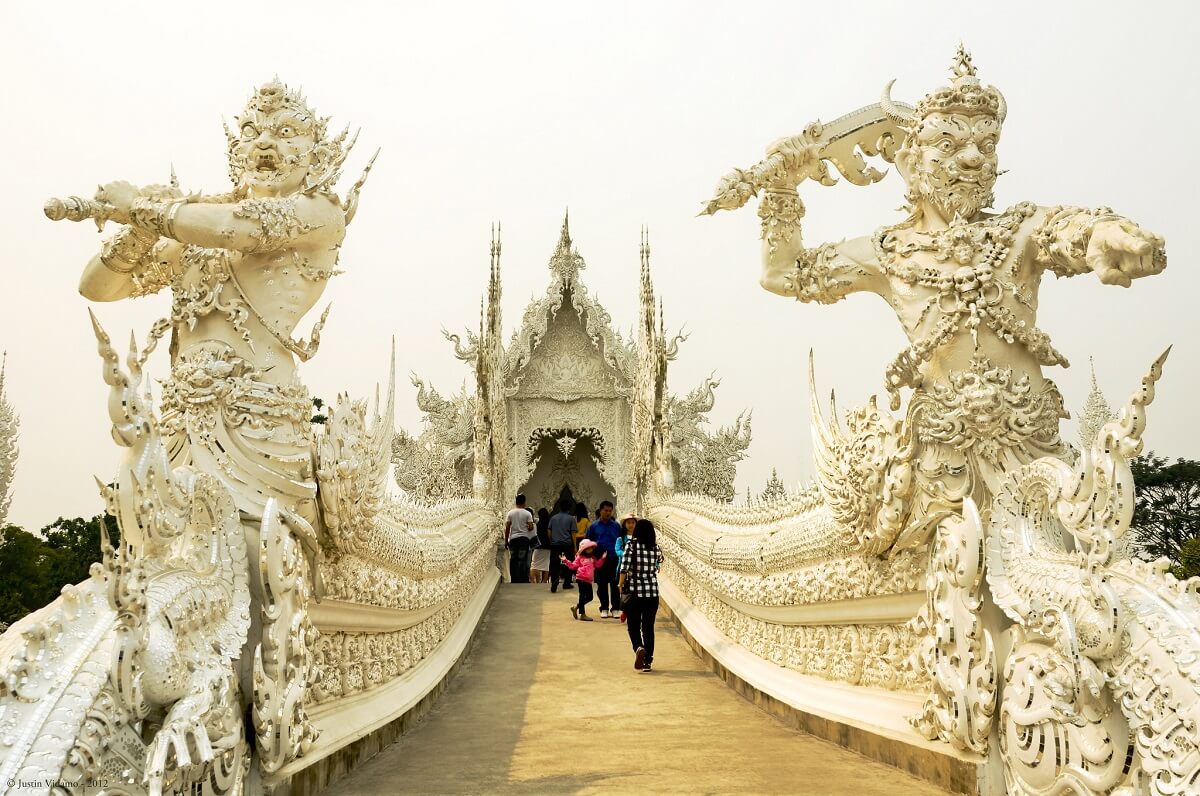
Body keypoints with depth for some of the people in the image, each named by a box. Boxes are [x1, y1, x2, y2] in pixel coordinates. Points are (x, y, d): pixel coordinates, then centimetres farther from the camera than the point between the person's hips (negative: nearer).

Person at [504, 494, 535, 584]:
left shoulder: (510, 513, 3)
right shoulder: (527, 513, -3)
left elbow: (507, 528, 1)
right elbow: (531, 527, -9)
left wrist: (506, 541, 6)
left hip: (513, 539, 2)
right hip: (524, 538, -2)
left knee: (513, 560, 8)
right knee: (523, 560, 0)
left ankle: (514, 580, 9)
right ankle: (522, 580, -2)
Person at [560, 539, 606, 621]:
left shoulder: (593, 558, 16)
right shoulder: (580, 558, -1)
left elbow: (598, 564, 14)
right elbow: (573, 566, -4)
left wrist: (602, 558, 4)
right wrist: (566, 561, -14)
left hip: (588, 580, 7)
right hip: (581, 579, -7)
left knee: (589, 597, 9)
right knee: (582, 596, -3)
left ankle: (576, 607, 24)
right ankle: (582, 614, 4)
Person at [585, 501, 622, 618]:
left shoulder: (616, 526, 5)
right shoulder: (594, 526, 5)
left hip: (614, 559, -1)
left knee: (615, 584, 0)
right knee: (602, 585, 7)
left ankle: (615, 608, 7)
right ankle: (604, 608, 17)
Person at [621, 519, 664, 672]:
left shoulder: (631, 546, -8)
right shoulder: (656, 548, 1)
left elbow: (624, 568, -16)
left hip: (634, 591, -2)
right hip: (652, 592, 2)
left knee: (633, 626, 10)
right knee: (648, 627, 10)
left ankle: (638, 648, -17)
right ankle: (648, 661, 10)